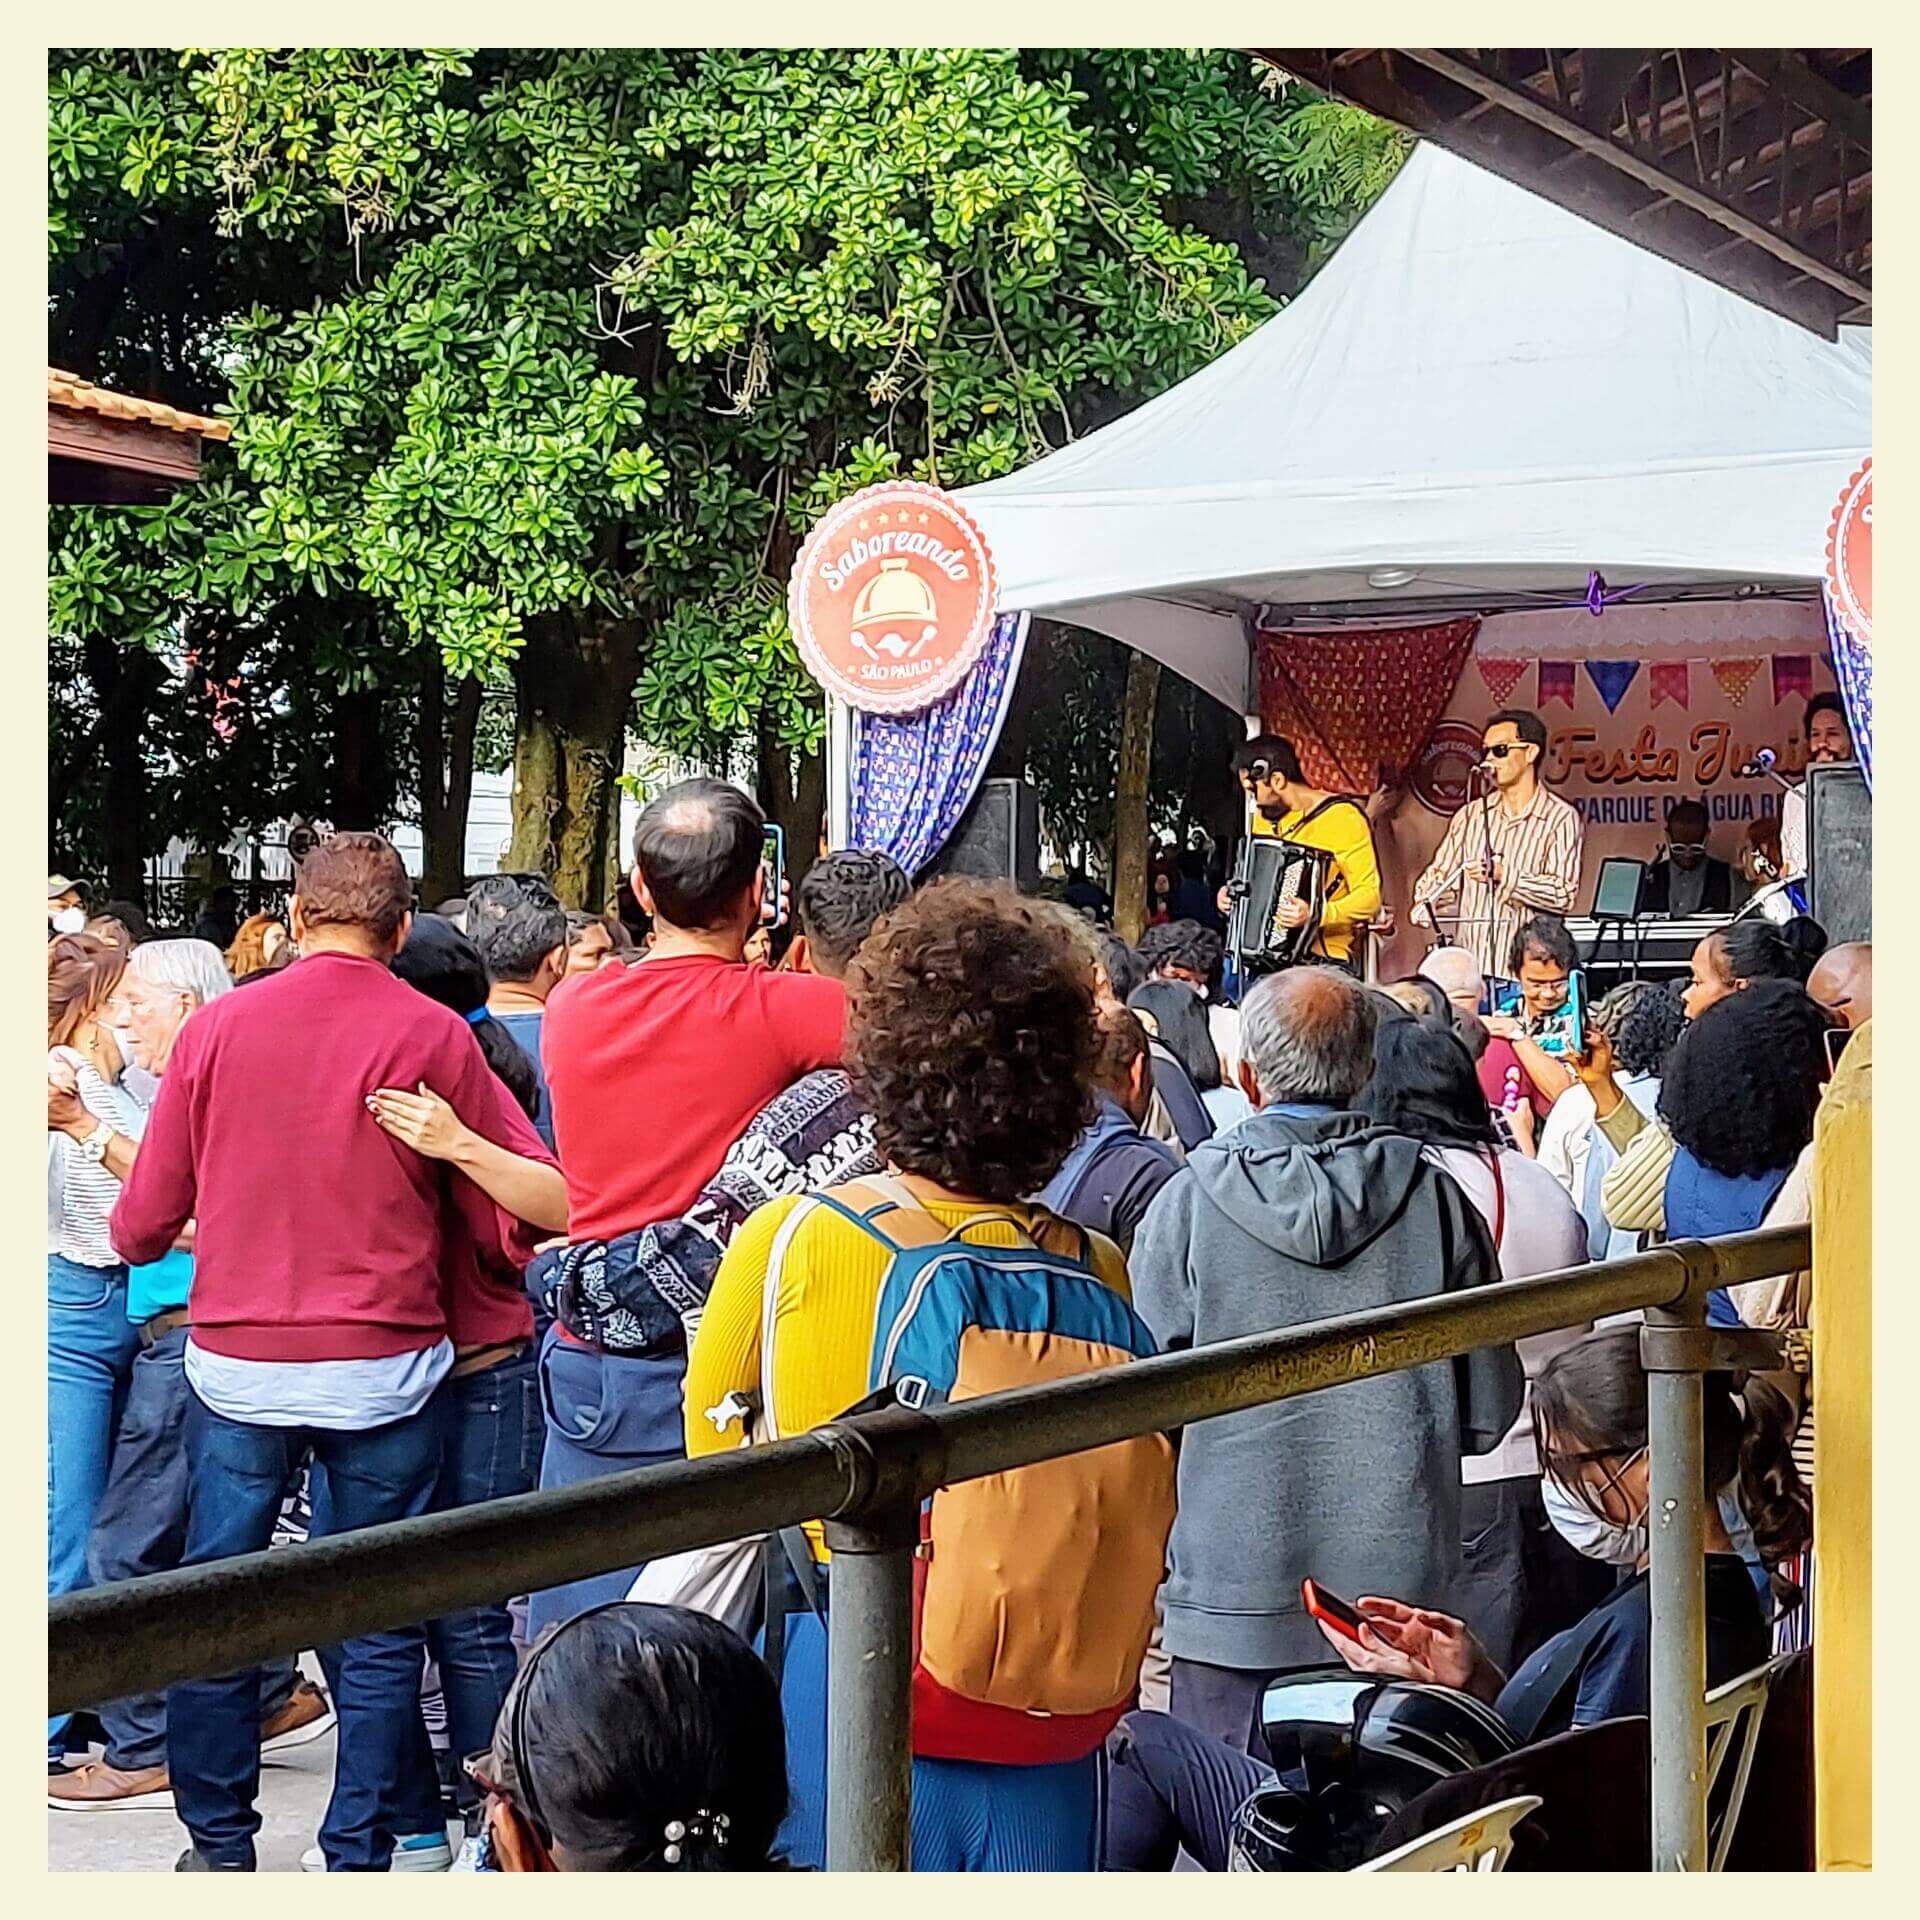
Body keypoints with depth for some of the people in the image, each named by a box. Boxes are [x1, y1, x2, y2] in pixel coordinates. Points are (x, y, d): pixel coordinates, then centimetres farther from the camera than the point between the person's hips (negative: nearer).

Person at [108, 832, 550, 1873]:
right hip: (382, 1365, -1)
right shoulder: (433, 1036, -6)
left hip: (235, 1365, 2)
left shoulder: (216, 1027, -1)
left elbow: (143, 1223, 3)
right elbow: (516, 1218, -3)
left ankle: (219, 1845, 22)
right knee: (379, 1626, 9)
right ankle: (359, 1858, 14)